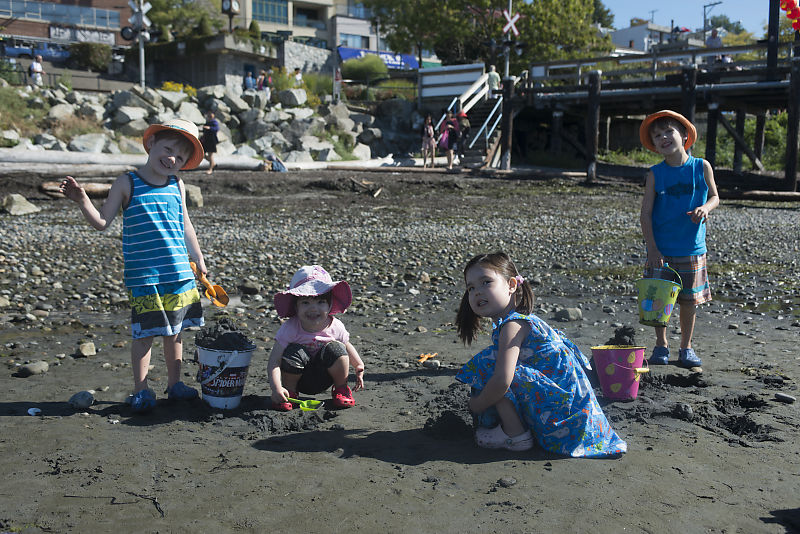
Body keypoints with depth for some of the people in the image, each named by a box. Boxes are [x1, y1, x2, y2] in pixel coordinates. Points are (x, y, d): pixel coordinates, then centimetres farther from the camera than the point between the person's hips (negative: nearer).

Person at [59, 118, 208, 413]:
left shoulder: (177, 186, 9)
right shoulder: (127, 184, -3)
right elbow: (102, 222, -5)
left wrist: (200, 262, 20)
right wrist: (82, 201, -21)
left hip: (179, 274, 4)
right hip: (143, 277, -4)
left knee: (174, 332, 13)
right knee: (144, 333, 0)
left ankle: (174, 383, 27)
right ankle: (141, 390, 15)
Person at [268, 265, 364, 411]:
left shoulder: (336, 327, -14)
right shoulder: (290, 328, -23)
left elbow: (347, 347, 9)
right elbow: (274, 362, -27)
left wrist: (359, 368, 3)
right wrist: (276, 388, -40)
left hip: (324, 379, 1)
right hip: (299, 380, -1)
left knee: (336, 349, -24)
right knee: (295, 352, -30)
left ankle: (341, 389, 2)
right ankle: (289, 391, -3)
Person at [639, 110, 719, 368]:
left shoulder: (702, 167, 0)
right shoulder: (656, 173, -3)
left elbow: (714, 196, 10)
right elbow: (645, 213, -5)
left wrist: (705, 208, -14)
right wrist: (652, 249, -13)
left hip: (692, 249, 1)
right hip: (661, 250, -1)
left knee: (690, 300, 8)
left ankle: (686, 347, 25)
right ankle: (661, 346, 23)